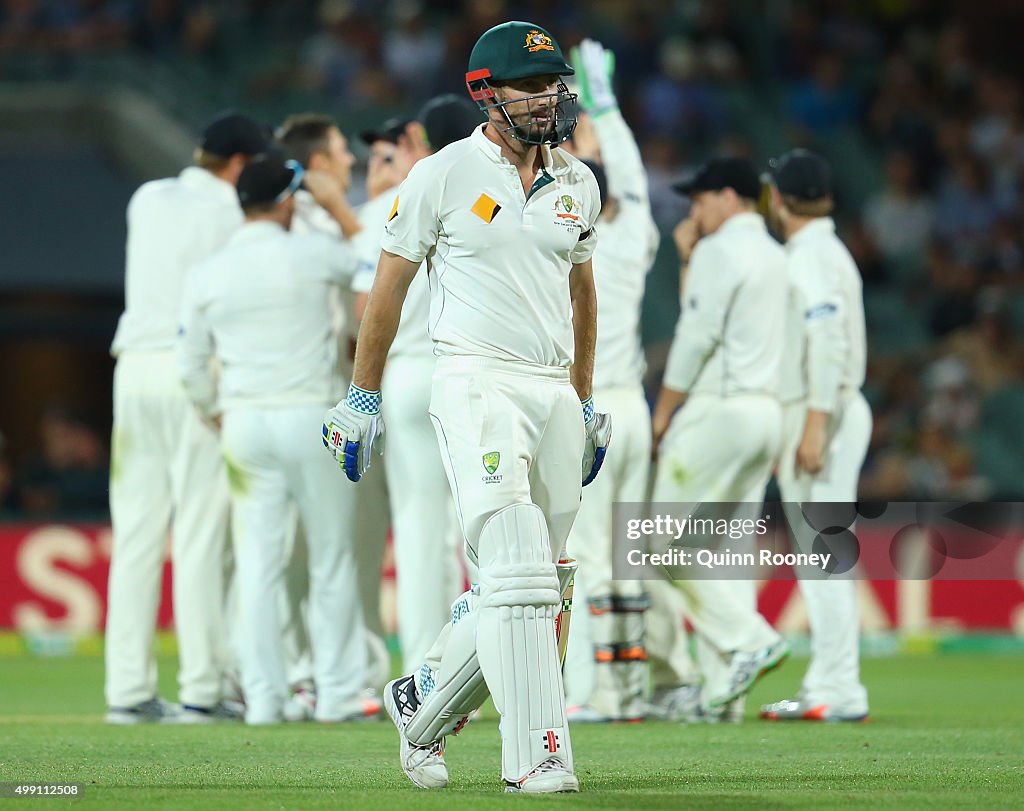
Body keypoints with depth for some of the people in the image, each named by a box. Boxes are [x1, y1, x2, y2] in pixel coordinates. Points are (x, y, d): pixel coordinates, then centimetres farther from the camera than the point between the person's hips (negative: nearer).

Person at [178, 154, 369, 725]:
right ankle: (339, 692, 9)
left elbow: (192, 366, 6)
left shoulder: (208, 275, 2)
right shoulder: (313, 254, -6)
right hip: (309, 417, -3)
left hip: (244, 422, 3)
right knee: (331, 557, 7)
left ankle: (264, 698, 3)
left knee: (258, 564, 5)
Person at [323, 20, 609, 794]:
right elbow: (389, 286, 2)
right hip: (478, 387, -6)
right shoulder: (443, 176, -3)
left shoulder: (577, 183, 13)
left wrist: (586, 403, 25)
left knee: (521, 587, 7)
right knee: (519, 573, -19)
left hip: (554, 393, 6)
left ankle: (424, 705, 28)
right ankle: (536, 756, -20)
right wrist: (361, 401, 3)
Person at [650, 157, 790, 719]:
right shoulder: (775, 256, 18)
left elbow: (696, 336, -13)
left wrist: (663, 412, -7)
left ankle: (749, 639, -17)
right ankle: (722, 686, 2)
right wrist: (690, 258, 21)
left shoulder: (720, 250, -9)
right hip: (767, 412, 9)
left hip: (718, 406, -9)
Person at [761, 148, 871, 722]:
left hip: (823, 413, -10)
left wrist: (815, 424, -26)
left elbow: (829, 340, -22)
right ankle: (830, 684, 13)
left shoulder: (811, 256, -12)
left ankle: (838, 690, -12)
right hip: (837, 412, 10)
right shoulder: (827, 251, 20)